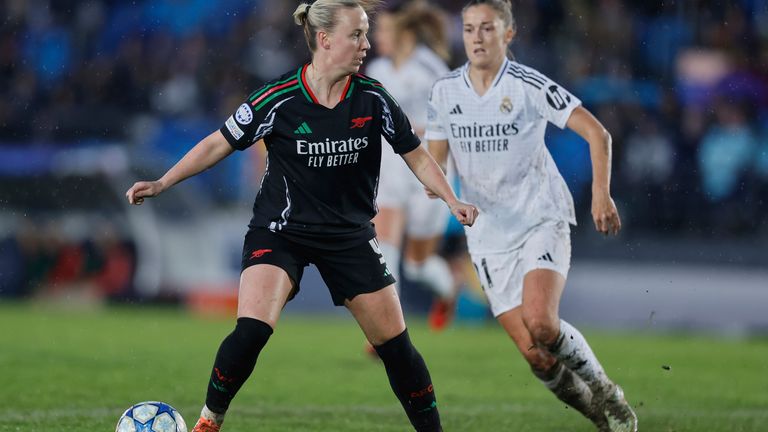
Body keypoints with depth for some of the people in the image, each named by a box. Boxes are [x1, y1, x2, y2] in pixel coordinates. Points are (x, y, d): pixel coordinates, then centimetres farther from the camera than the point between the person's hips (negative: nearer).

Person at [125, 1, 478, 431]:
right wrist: (162, 184, -11)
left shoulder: (372, 98, -7)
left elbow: (417, 155, 4)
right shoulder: (280, 99, -16)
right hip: (280, 230, -3)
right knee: (251, 330, -23)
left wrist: (453, 201, -8)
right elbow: (219, 144, -6)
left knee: (395, 343, 1)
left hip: (350, 234, 3)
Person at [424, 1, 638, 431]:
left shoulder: (529, 85, -9)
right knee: (534, 353, -7)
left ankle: (606, 392, -3)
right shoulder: (445, 91, 4)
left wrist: (602, 194, -23)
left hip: (542, 221, -4)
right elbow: (435, 159, 13)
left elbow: (597, 133, -10)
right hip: (489, 233, 4)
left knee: (541, 322, -27)